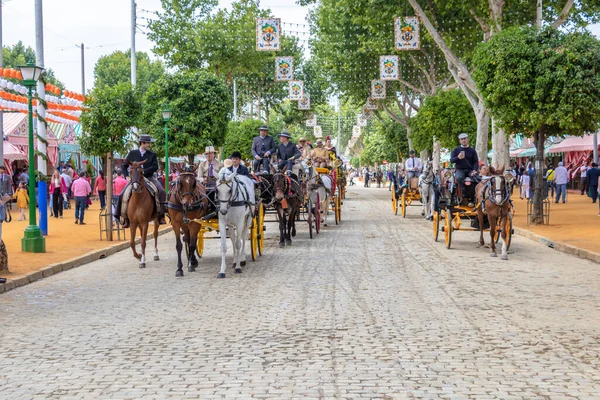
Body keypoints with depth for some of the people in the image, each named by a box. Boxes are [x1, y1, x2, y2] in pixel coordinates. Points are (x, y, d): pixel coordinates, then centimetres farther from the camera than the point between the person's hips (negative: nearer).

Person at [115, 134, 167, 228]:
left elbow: (155, 167, -6)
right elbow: (124, 166, 13)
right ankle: (125, 219, -11)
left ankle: (161, 216, -21)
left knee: (160, 192, -26)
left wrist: (143, 172, -19)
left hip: (149, 178, 0)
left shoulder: (152, 155, 7)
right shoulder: (132, 153, 8)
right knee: (124, 194, -21)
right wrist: (127, 176, -3)